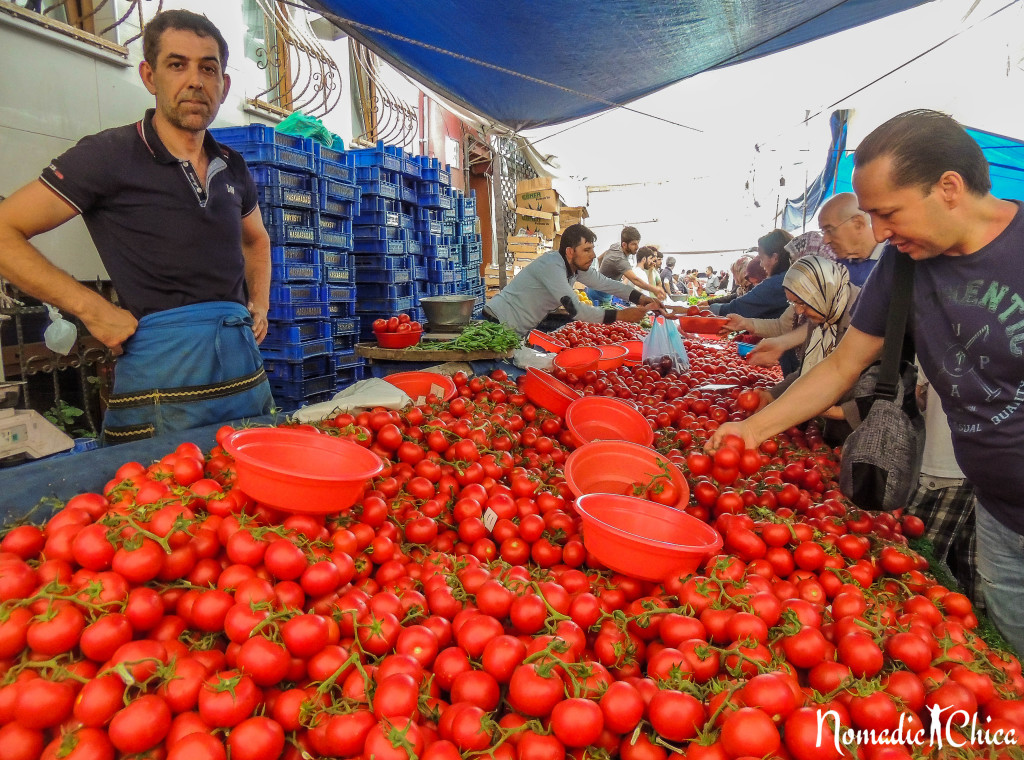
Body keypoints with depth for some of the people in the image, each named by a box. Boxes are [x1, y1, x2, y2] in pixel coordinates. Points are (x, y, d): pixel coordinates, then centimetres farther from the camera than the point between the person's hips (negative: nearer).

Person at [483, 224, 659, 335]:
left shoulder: (578, 265, -1)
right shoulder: (552, 266, -27)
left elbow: (606, 284, 8)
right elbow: (576, 310, -32)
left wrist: (641, 298, -6)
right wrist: (620, 315, -30)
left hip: (524, 328, 9)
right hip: (500, 324, -9)